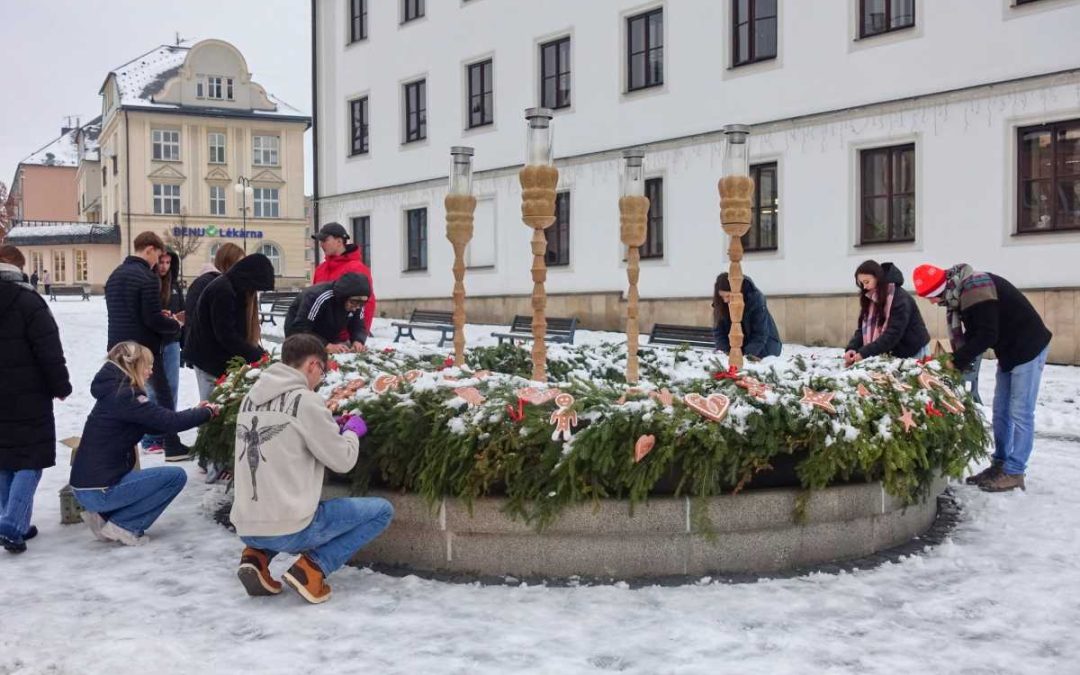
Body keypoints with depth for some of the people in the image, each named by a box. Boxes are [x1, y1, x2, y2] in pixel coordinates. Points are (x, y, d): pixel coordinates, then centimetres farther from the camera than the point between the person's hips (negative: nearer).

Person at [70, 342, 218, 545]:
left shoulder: (113, 392, 13)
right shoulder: (125, 396, -17)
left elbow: (156, 424, 17)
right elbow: (170, 422, -19)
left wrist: (196, 412, 13)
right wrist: (207, 412, -3)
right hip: (99, 490, -10)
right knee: (176, 476, -7)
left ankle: (103, 516, 13)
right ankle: (123, 525, -5)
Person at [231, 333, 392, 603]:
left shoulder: (250, 398, 10)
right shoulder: (305, 400, -12)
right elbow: (342, 461, -5)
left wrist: (332, 430, 20)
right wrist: (351, 431, 15)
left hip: (246, 528, 7)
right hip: (288, 530, -7)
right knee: (382, 510, 8)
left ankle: (257, 556, 12)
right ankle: (312, 566, -5)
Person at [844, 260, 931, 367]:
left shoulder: (900, 299, -21)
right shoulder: (869, 299, 1)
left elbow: (893, 334, -28)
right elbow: (863, 328, -3)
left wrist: (864, 353, -33)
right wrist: (852, 348, -22)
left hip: (915, 353, -6)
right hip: (894, 353, 6)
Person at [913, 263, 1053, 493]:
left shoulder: (977, 288, -26)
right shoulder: (961, 293, 4)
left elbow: (987, 335, -28)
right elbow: (973, 334, 7)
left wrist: (957, 361, -21)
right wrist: (957, 361, -7)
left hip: (1028, 347, -10)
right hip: (1008, 350, 10)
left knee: (1020, 413, -5)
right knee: (1001, 411, 12)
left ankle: (1014, 472, -1)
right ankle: (1000, 464, 20)